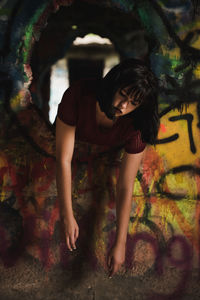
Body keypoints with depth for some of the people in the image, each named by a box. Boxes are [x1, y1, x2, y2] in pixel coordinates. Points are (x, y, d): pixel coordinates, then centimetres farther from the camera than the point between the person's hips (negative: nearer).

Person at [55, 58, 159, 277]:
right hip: (78, 136, 1)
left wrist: (120, 244, -39)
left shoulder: (136, 127, -43)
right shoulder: (77, 96, -47)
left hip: (113, 149, -1)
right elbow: (64, 160, -46)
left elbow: (125, 187, -39)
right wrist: (68, 216, -48)